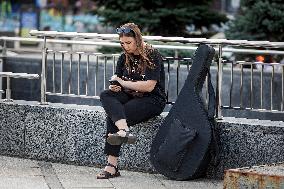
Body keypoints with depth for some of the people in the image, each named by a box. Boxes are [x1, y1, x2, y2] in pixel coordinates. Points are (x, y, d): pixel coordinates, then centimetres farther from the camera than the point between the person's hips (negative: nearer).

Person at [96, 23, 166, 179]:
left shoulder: (152, 56, -9)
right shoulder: (124, 58, 12)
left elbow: (149, 86, -16)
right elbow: (117, 85, 16)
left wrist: (123, 83, -11)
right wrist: (114, 87, -9)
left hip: (153, 100, -7)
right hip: (130, 96, 7)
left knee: (112, 117, -27)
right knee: (106, 95, -25)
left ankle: (112, 167, -31)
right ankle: (124, 131, -44)